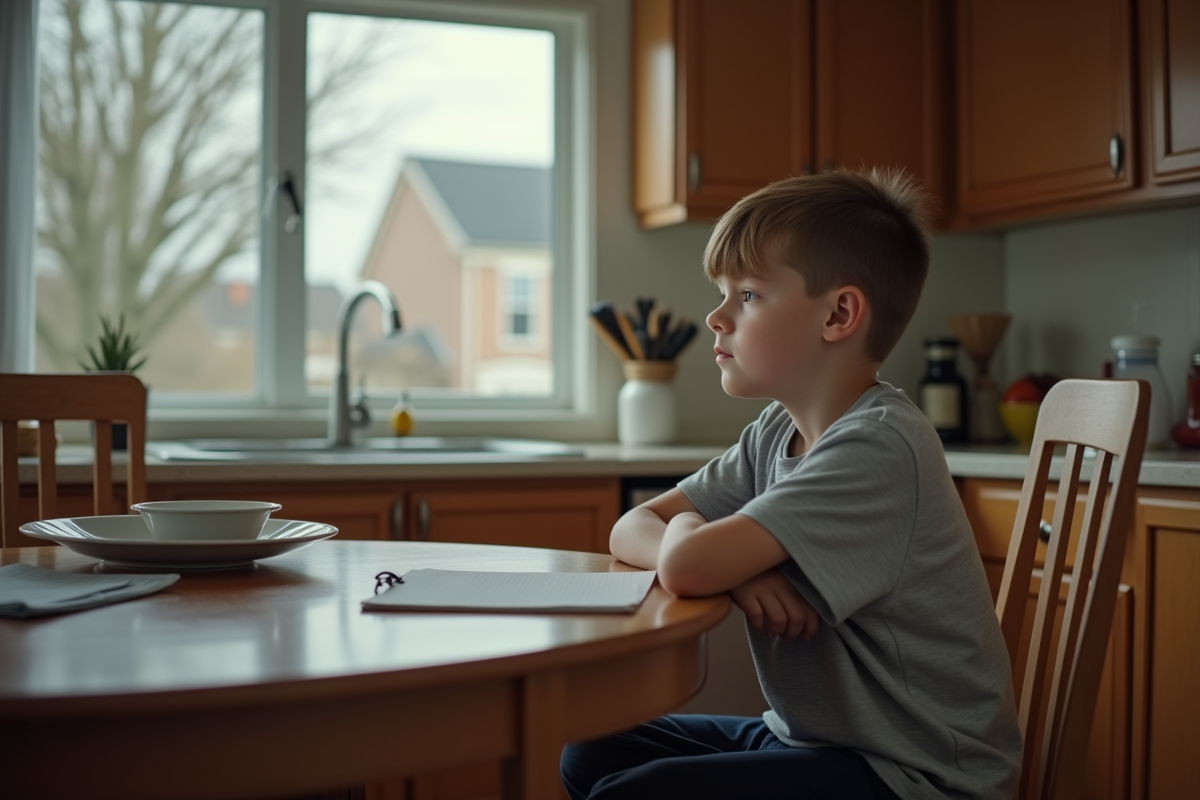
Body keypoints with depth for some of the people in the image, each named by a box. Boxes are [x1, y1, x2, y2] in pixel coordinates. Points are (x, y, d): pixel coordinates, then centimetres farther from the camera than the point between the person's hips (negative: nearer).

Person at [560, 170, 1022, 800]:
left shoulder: (879, 446, -24)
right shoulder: (775, 434, 5)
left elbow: (685, 565, -33)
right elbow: (632, 532, 5)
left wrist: (687, 529, -8)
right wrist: (732, 565, -16)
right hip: (813, 735, 8)